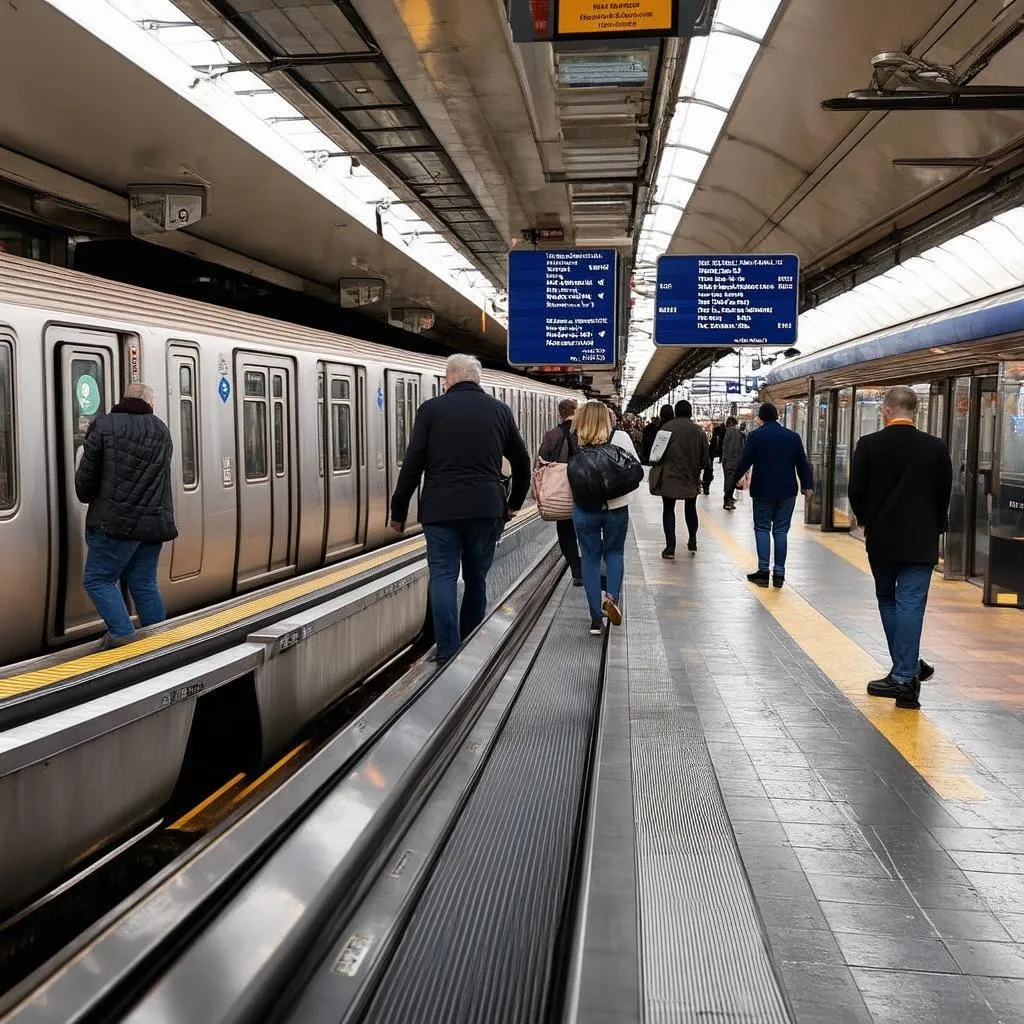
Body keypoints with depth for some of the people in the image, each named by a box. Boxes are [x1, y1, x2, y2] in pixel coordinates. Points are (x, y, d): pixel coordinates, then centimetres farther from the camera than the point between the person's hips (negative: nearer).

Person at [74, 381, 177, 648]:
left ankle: (122, 635, -8)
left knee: (98, 580, 3)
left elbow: (86, 476, -2)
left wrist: (87, 498, 17)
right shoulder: (161, 430, 12)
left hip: (117, 521, -5)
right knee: (144, 583, 12)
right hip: (154, 521, 5)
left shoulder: (104, 426, -3)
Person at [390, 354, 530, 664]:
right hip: (486, 509, 2)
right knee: (476, 580, 13)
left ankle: (448, 655, -6)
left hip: (440, 509, -2)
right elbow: (522, 461, 17)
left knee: (443, 578, 0)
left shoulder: (431, 409, 0)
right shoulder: (499, 410, 8)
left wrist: (398, 511, 4)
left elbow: (412, 466, -4)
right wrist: (514, 503, 30)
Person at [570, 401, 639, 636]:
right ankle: (613, 595, -5)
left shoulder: (574, 442, -6)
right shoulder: (620, 437, -6)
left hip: (584, 508, 0)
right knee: (614, 552, 20)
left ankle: (596, 619, 8)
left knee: (590, 557, 9)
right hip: (616, 506, 0)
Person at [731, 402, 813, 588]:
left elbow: (744, 462, -6)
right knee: (781, 531, 7)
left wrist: (734, 479, 8)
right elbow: (803, 464, 7)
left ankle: (763, 571, 0)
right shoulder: (793, 436, 4)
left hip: (762, 491, -3)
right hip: (787, 491, 3)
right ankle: (779, 573, 6)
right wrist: (808, 485, 15)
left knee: (762, 529, 6)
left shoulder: (755, 436, -6)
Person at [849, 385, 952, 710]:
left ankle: (906, 667, 23)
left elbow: (856, 493, -4)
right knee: (911, 604, -1)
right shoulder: (936, 447, -4)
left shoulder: (868, 445, -7)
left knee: (887, 599, 17)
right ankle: (905, 676, -4)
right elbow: (944, 495, 3)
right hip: (921, 541, 0)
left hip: (881, 539, 0)